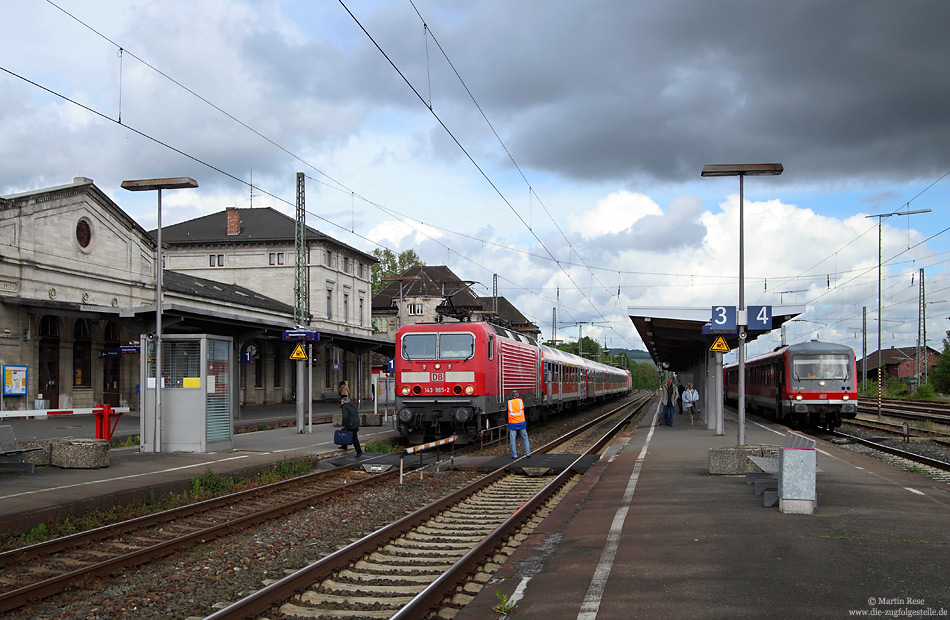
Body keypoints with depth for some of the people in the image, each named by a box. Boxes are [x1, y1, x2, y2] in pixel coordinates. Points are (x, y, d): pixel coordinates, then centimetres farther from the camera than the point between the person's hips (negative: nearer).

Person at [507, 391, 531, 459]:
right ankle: (528, 453, 13)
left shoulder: (509, 402, -1)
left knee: (512, 439, 5)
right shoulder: (521, 401, 0)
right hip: (521, 423, 1)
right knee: (525, 438, 13)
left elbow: (508, 412, 8)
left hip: (512, 424, -1)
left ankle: (514, 455, 4)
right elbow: (523, 410, 12)